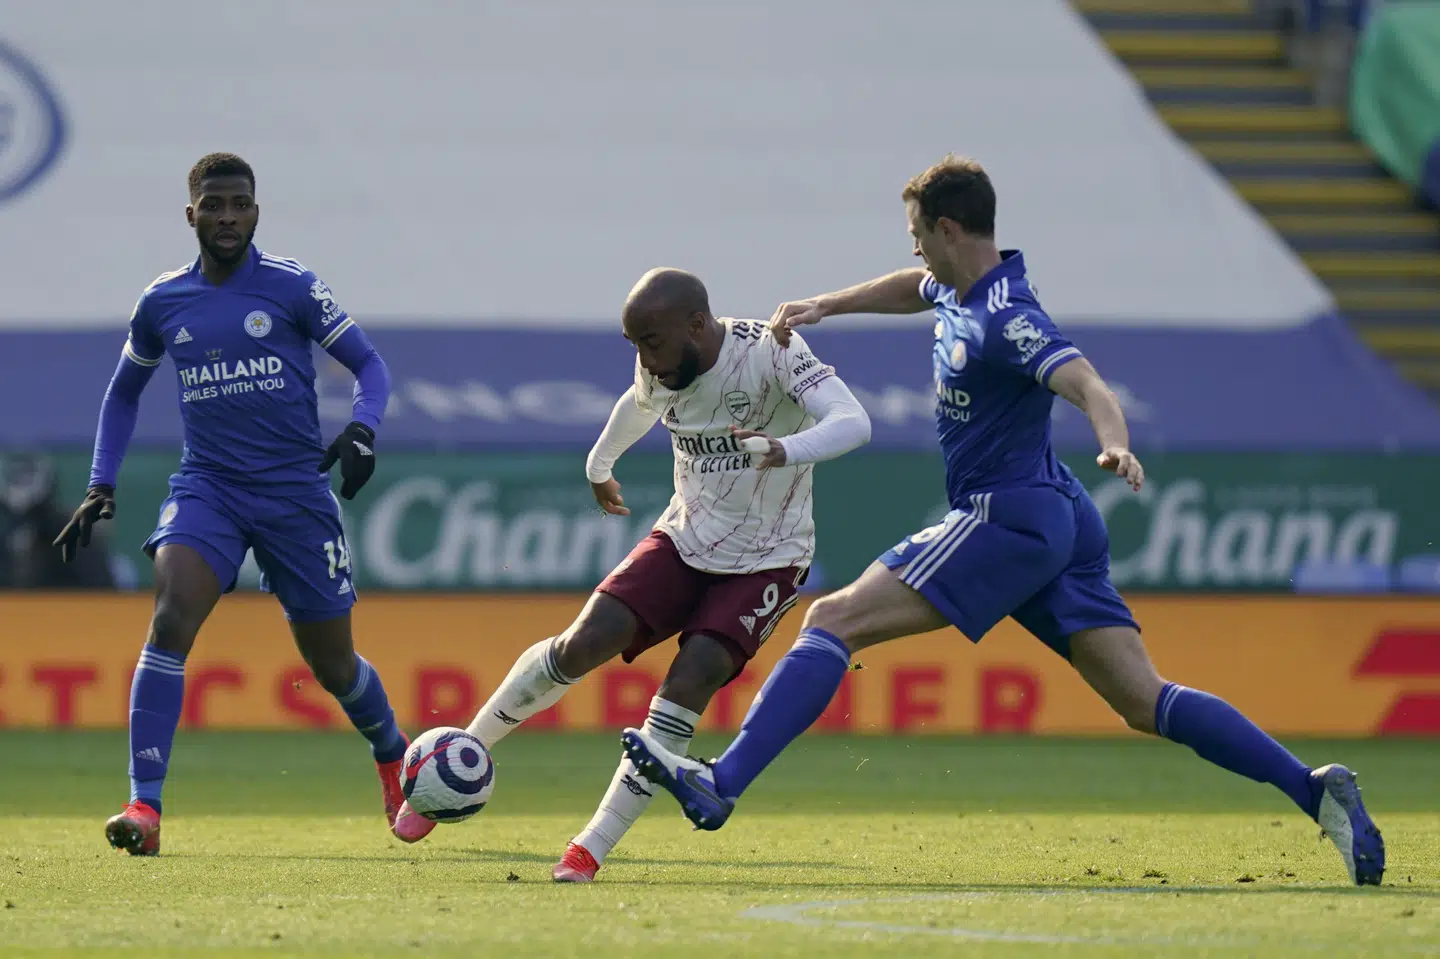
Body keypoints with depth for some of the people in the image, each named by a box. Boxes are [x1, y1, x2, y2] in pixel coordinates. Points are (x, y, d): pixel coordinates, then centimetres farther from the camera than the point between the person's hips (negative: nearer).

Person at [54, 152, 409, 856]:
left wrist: (361, 431, -17)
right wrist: (100, 487, 13)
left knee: (331, 664, 8)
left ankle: (394, 758, 41)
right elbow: (124, 393, 21)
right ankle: (144, 807, -27)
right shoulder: (161, 304, 6)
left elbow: (367, 362, 3)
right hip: (206, 488, 1)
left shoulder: (290, 288, -2)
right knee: (170, 620, -24)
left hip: (295, 489, -1)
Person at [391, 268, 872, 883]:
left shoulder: (771, 353, -24)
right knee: (585, 643, -13)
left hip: (767, 558, -4)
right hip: (686, 536, 4)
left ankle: (593, 848, -15)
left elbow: (853, 423, -38)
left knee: (690, 681, -22)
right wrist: (599, 465, 37)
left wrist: (784, 450, -57)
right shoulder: (659, 370, -6)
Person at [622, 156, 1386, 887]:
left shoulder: (1004, 319, -17)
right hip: (1058, 522, 10)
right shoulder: (960, 288, 12)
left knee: (833, 619, -10)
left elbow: (1088, 386, -31)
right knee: (1145, 704, 2)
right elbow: (916, 288, 37)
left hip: (1008, 520, -10)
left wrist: (1116, 445, -51)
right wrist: (824, 306, 31)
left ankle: (721, 785, -16)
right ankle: (1314, 790, -7)